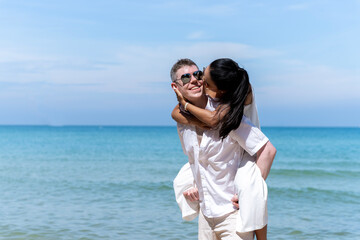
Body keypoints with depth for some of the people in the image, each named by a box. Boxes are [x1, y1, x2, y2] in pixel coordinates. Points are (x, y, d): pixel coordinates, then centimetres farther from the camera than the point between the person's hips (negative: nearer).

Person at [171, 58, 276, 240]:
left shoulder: (226, 115, -16)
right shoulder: (182, 120, 5)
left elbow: (268, 151, -16)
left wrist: (253, 190, -17)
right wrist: (196, 187, 11)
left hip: (234, 214, -6)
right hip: (206, 213, 7)